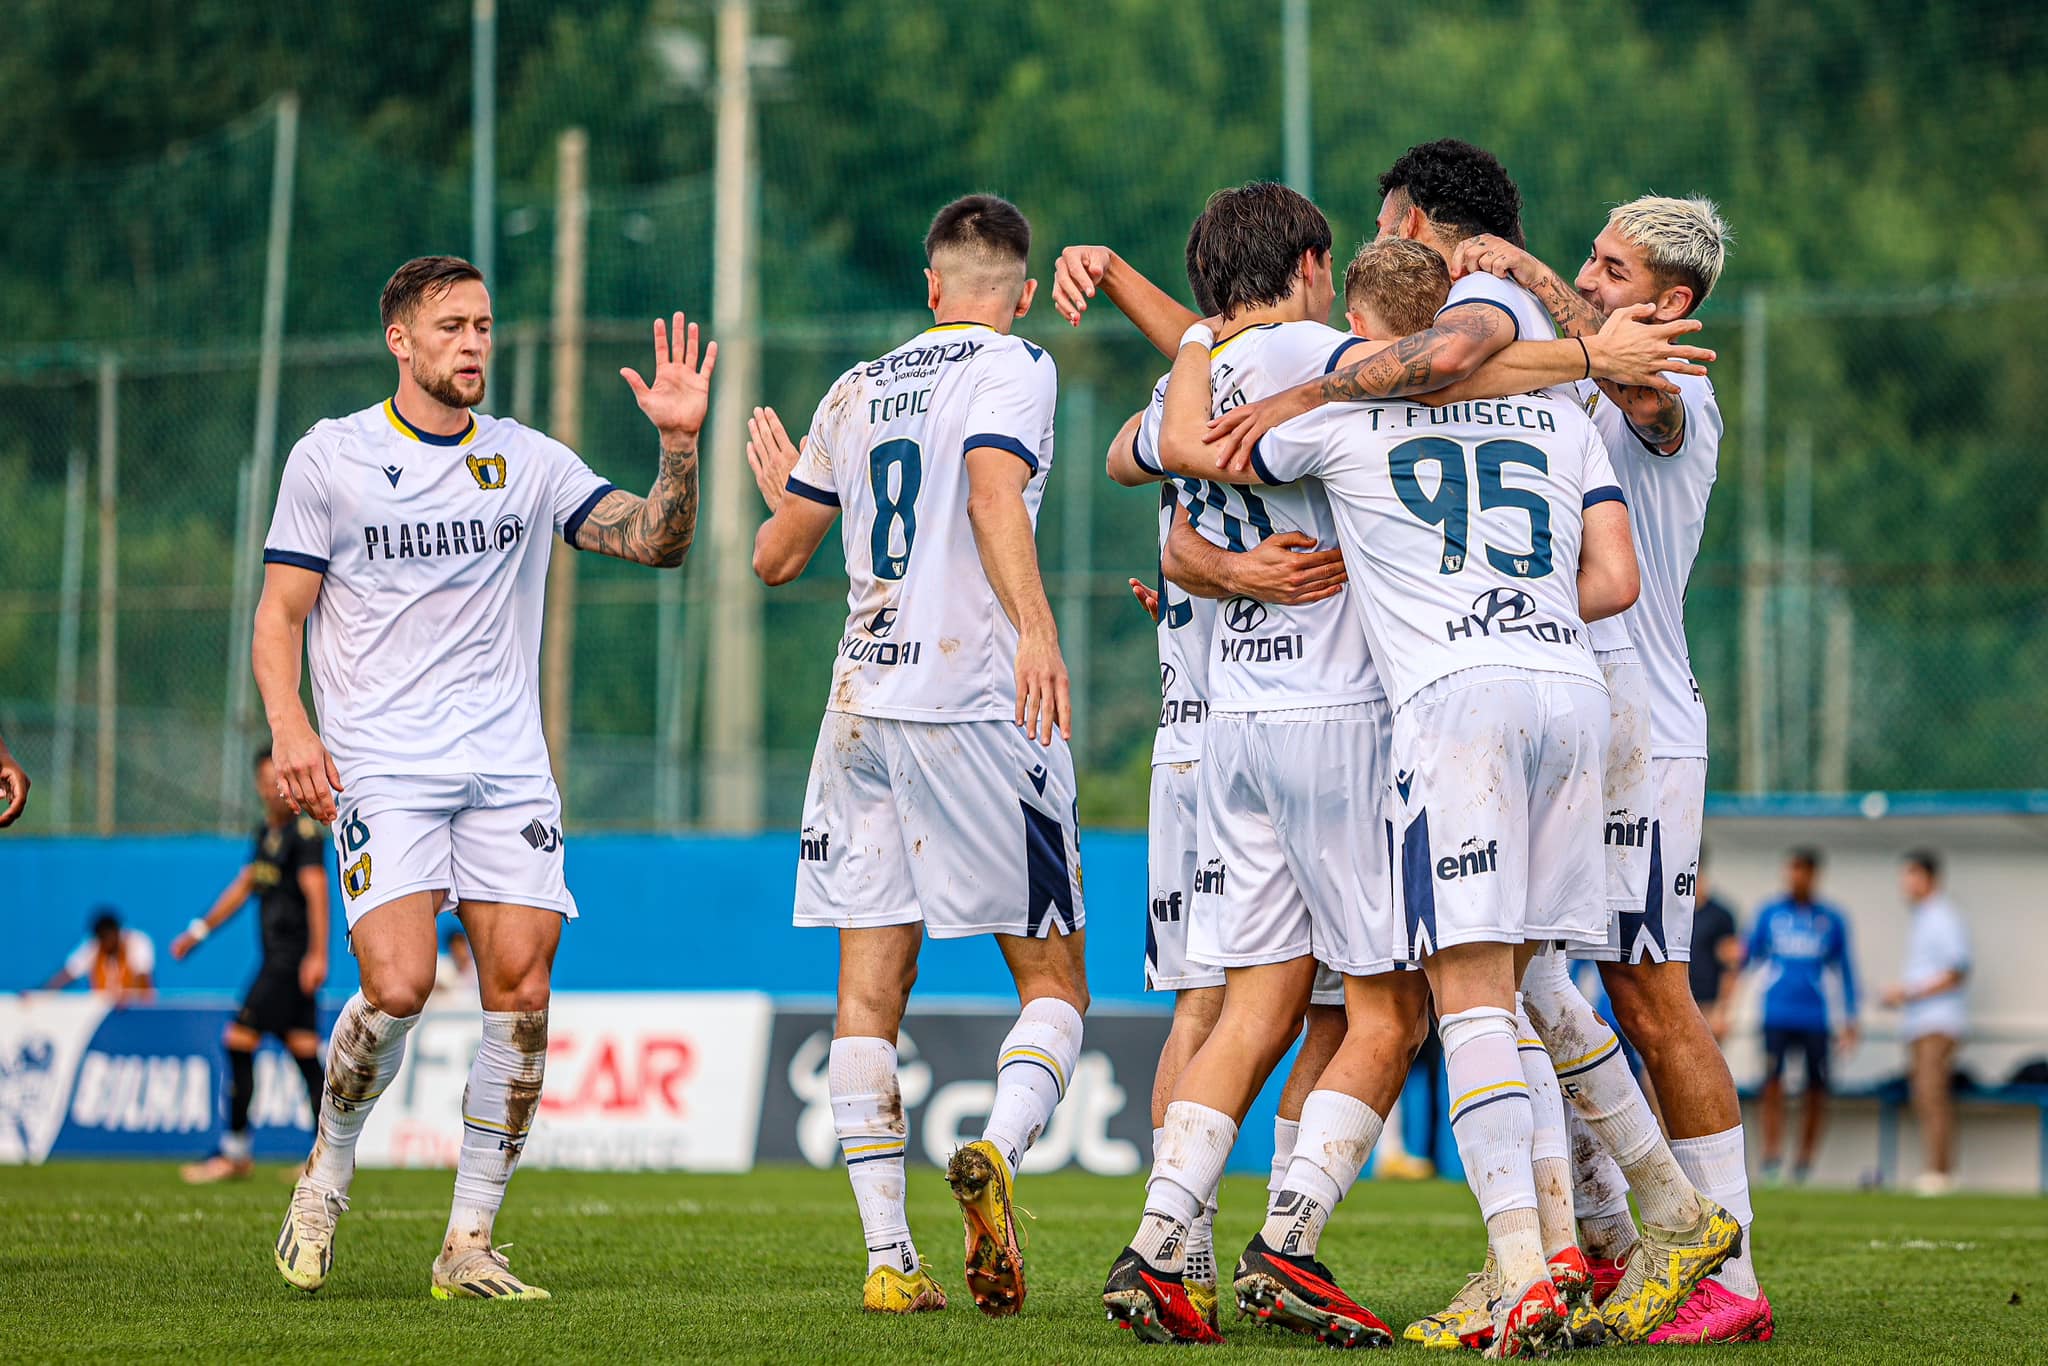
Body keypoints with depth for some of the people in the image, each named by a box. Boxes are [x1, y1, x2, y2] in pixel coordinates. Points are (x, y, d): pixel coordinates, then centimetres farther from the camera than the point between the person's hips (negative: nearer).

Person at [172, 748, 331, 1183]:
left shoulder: (306, 833, -9)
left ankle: (236, 1150, -4)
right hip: (276, 960, 9)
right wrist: (200, 930, 32)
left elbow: (316, 890, -18)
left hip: (293, 958, -9)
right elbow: (243, 886, 29)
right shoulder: (267, 833, 18)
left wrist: (317, 954, -27)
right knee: (304, 1054, 5)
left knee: (239, 1040, -9)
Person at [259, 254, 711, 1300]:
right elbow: (280, 612, 5)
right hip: (378, 770, -3)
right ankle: (328, 1172, 9)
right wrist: (289, 724, -11)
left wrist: (678, 444, -10)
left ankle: (469, 1243, 2)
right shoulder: (331, 457, 4)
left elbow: (655, 542, 7)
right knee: (398, 987, -19)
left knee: (521, 995, -7)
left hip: (507, 769, 3)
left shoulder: (529, 461, 11)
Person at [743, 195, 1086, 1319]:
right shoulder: (1012, 367, 0)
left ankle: (888, 1258, -5)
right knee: (1054, 983, 3)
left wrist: (782, 494, 44)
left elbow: (775, 558, 23)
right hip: (975, 702, -5)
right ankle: (997, 1150, -25)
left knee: (870, 992, 3)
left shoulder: (858, 392, 17)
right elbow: (994, 494, -19)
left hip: (862, 706, 5)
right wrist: (1036, 630, -29)